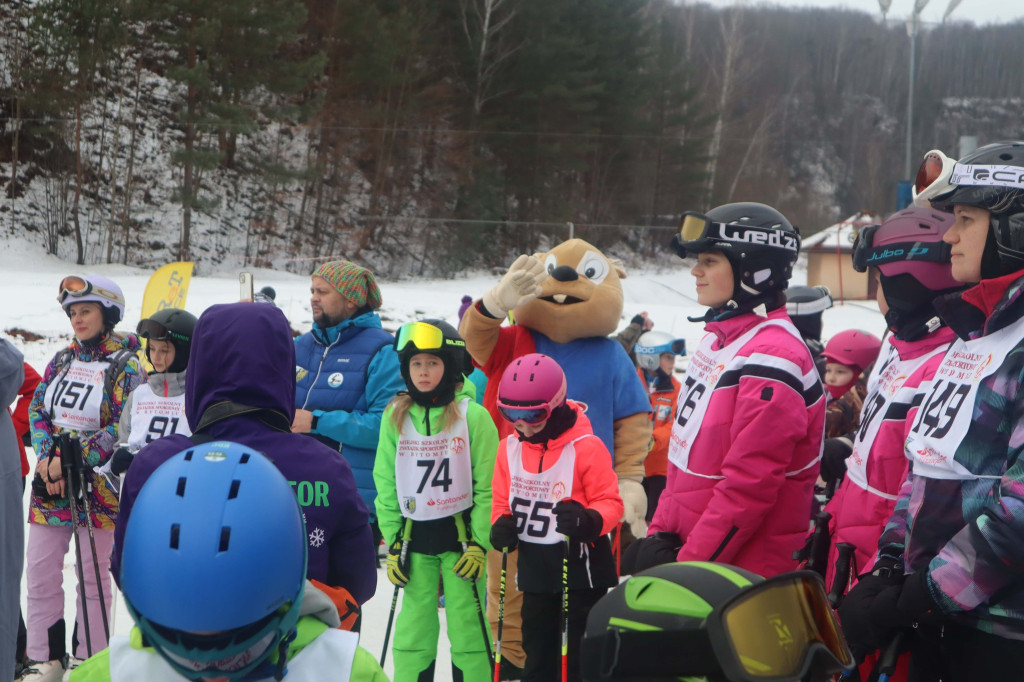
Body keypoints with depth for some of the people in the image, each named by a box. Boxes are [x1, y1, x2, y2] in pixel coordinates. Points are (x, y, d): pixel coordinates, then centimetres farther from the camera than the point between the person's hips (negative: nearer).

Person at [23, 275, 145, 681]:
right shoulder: (63, 360, 12)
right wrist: (48, 458, -7)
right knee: (40, 572, 4)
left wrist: (72, 461, -18)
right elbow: (37, 409, 10)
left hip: (98, 485, -5)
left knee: (93, 575, 4)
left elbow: (123, 429, -13)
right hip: (50, 482, 5)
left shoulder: (126, 365, -6)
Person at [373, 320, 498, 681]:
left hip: (461, 533, -3)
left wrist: (479, 543, -9)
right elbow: (386, 485, 6)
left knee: (467, 624, -1)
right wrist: (392, 542, 2)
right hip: (414, 535, 3)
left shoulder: (473, 416, -8)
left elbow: (487, 486, -6)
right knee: (413, 626, 6)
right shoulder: (395, 417, 2)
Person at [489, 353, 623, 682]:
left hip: (581, 565, -5)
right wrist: (501, 524, -10)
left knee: (582, 654, 4)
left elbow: (610, 503, -14)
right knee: (537, 652, 16)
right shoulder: (509, 448, 1)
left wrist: (589, 521, -35)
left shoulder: (587, 447, -16)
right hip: (534, 565, 6)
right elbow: (502, 500, 11)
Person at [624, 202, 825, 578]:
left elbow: (748, 487, -22)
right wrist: (660, 531, 9)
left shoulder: (771, 359, -19)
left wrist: (688, 563, -19)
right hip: (687, 549, 9)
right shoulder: (718, 340, 12)